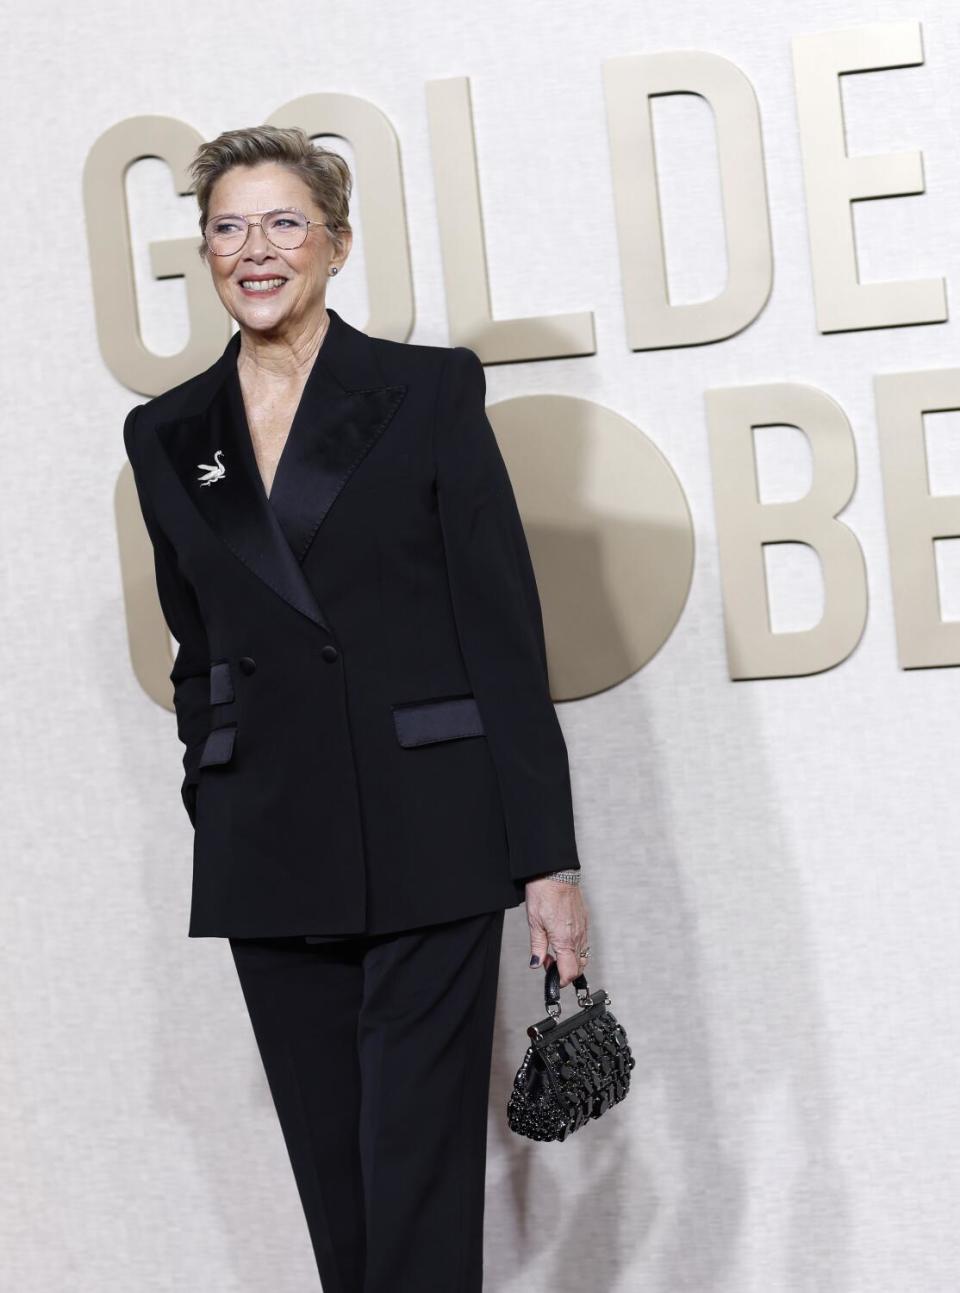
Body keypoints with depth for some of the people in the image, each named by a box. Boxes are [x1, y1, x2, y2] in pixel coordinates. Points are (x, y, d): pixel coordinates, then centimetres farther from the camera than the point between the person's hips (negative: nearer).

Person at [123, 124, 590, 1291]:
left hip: (428, 847, -4)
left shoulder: (429, 391, -1)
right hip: (271, 864, 4)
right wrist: (218, 818, 12)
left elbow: (506, 628, -4)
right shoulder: (166, 436, 10)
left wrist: (547, 854, -9)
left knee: (420, 1191, -3)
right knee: (333, 1186, 11)